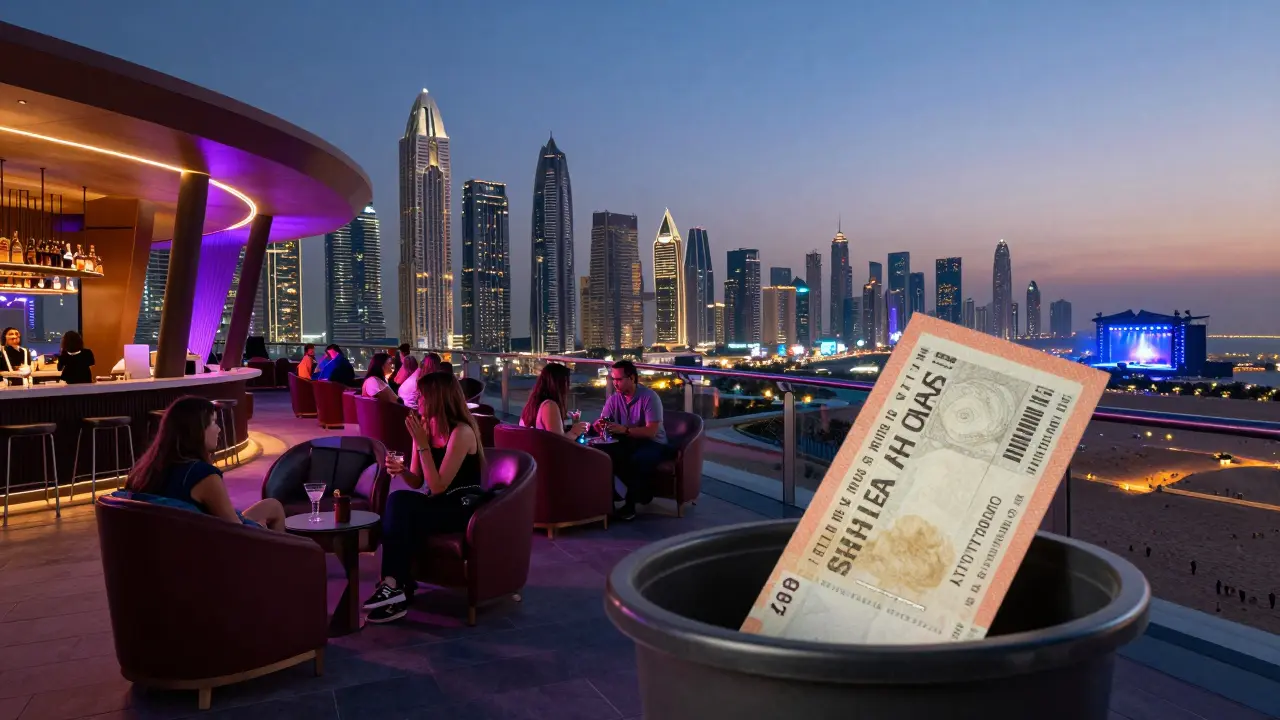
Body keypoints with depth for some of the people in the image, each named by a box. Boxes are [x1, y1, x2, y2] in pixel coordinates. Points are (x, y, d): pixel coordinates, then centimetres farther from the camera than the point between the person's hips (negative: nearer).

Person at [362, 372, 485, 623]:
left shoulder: (461, 432, -17)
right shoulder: (424, 425, 6)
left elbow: (438, 486, -21)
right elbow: (417, 482, 10)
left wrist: (422, 443, -20)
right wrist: (401, 470, -13)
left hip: (463, 508, -7)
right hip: (439, 505, 7)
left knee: (399, 503, -28)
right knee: (397, 501, -25)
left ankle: (393, 584, -20)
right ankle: (399, 587, -22)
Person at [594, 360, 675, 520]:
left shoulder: (649, 397, -16)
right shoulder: (613, 399, 1)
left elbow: (651, 431, -23)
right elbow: (600, 423, -1)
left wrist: (625, 430, -36)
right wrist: (599, 424, -27)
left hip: (653, 444, -6)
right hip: (628, 443, 6)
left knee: (638, 460, -38)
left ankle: (630, 503, -16)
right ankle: (642, 492, -9)